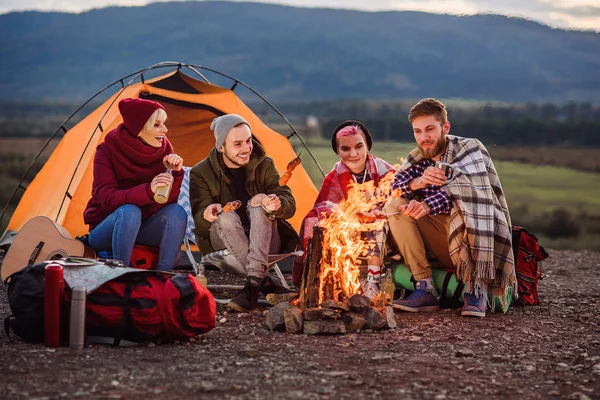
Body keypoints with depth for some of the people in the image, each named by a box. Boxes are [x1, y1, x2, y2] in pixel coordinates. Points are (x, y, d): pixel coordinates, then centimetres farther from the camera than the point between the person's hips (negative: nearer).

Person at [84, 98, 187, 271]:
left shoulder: (163, 148, -6)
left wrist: (175, 173, -29)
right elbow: (106, 198, -29)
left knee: (177, 212, -24)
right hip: (106, 231, -4)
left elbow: (167, 201, -10)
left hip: (141, 230, 4)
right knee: (129, 211, -36)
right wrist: (147, 190, -43)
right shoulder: (107, 151, -17)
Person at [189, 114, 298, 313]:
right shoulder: (201, 173, -6)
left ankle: (253, 283, -41)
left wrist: (277, 205, -37)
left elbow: (289, 204, -12)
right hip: (224, 242, -1)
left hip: (264, 242, 1)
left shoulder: (264, 165, -1)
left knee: (260, 200, -29)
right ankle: (265, 282, -37)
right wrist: (207, 215, -40)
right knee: (226, 217, -33)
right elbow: (199, 220, -14)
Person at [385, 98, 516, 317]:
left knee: (460, 205, -35)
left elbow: (468, 186, -25)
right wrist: (419, 181, -27)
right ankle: (425, 288, -17)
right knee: (394, 206, -9)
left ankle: (477, 290, -31)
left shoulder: (470, 148, -6)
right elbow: (393, 186, -6)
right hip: (447, 247, 5)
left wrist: (427, 206, -37)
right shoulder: (418, 158, 9)